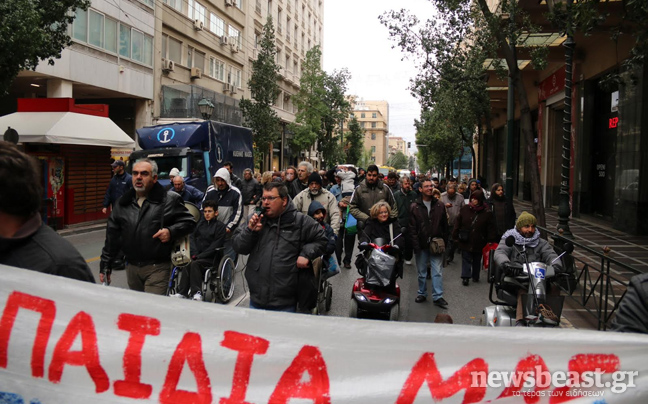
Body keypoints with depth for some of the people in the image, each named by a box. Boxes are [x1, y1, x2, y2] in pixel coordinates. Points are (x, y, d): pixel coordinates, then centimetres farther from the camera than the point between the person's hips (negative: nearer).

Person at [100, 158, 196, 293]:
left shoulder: (170, 200, -2)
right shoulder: (122, 203, 12)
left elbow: (188, 222, 2)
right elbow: (112, 237, 14)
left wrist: (171, 232, -16)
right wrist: (105, 266, 12)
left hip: (157, 268, -5)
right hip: (132, 267, 5)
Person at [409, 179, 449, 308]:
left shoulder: (439, 206, 4)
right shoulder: (414, 207, -1)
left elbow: (445, 225, 8)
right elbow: (412, 228, -4)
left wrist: (443, 242, 2)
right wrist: (415, 245, -10)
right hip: (421, 245, 0)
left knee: (437, 271, 0)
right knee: (421, 272, 11)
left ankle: (438, 296, 7)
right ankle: (422, 293, 26)